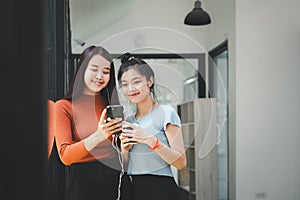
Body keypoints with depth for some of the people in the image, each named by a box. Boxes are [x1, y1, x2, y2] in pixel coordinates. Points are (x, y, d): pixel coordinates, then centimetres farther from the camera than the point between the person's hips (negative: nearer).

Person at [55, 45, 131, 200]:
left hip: (116, 179, 4)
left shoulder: (112, 103, 10)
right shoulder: (63, 106, -4)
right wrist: (98, 137, -28)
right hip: (83, 181, -4)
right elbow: (65, 156, -14)